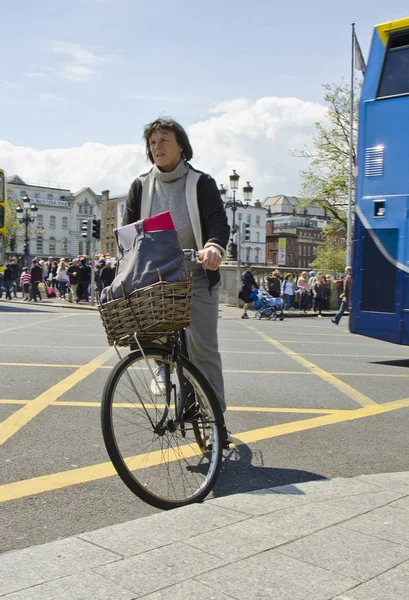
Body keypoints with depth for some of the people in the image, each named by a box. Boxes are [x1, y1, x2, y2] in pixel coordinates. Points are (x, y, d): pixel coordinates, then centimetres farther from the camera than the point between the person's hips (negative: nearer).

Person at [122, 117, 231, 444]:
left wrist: (214, 247, -33)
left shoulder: (201, 183, 1)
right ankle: (164, 363, 6)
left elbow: (219, 223, -10)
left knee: (203, 348, -4)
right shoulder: (141, 186, 11)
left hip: (197, 275, -3)